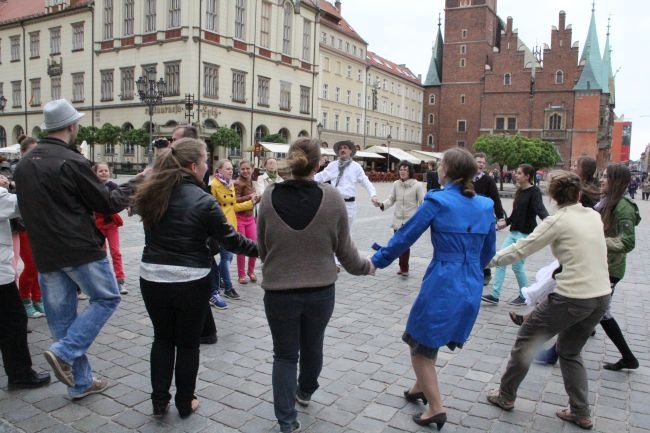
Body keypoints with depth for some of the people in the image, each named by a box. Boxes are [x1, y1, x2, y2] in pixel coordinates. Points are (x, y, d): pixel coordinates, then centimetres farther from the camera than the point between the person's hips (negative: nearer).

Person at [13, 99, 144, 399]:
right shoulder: (72, 161, -14)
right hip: (80, 249, -7)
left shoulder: (23, 164, 9)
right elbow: (108, 204, -9)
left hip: (44, 254, 7)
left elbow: (25, 209, 19)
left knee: (61, 317, 13)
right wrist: (135, 183, 4)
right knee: (107, 298, 12)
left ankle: (80, 382, 22)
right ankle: (63, 352, -1)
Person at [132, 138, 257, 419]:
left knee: (162, 338, 21)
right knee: (188, 343, 13)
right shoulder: (202, 201, -15)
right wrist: (260, 249, 3)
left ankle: (159, 402, 26)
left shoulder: (151, 194, -1)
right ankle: (185, 404, 27)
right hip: (190, 282, -4)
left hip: (152, 278, 5)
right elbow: (230, 239, -10)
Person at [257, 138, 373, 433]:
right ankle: (305, 392, 51)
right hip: (321, 290, 1)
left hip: (279, 290, -1)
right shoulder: (332, 197, -12)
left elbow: (263, 247, 1)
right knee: (312, 344, 25)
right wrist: (366, 266, 16)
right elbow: (344, 250, -4)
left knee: (285, 354, 16)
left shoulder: (270, 196, -9)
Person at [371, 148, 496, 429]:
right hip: (472, 287, 7)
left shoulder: (437, 201, -11)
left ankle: (436, 409, 15)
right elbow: (488, 251, 15)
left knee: (420, 346, 13)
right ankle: (421, 388, 41)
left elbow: (405, 236, -5)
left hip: (443, 284, -7)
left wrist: (377, 261, 9)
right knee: (427, 339, 26)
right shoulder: (485, 206, 6)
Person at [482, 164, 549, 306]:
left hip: (526, 234, -8)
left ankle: (524, 296, 16)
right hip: (514, 232, 8)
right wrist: (506, 222, 21)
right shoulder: (520, 191, 12)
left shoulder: (534, 191, -11)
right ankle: (495, 295, 6)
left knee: (517, 266, -4)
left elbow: (540, 208, -27)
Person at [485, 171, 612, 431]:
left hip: (572, 298, -6)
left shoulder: (557, 221, -11)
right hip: (602, 297, 7)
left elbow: (519, 249, -9)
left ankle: (506, 396, 26)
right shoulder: (594, 216, 6)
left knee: (525, 339, 13)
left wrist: (490, 259, 2)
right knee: (570, 352, 26)